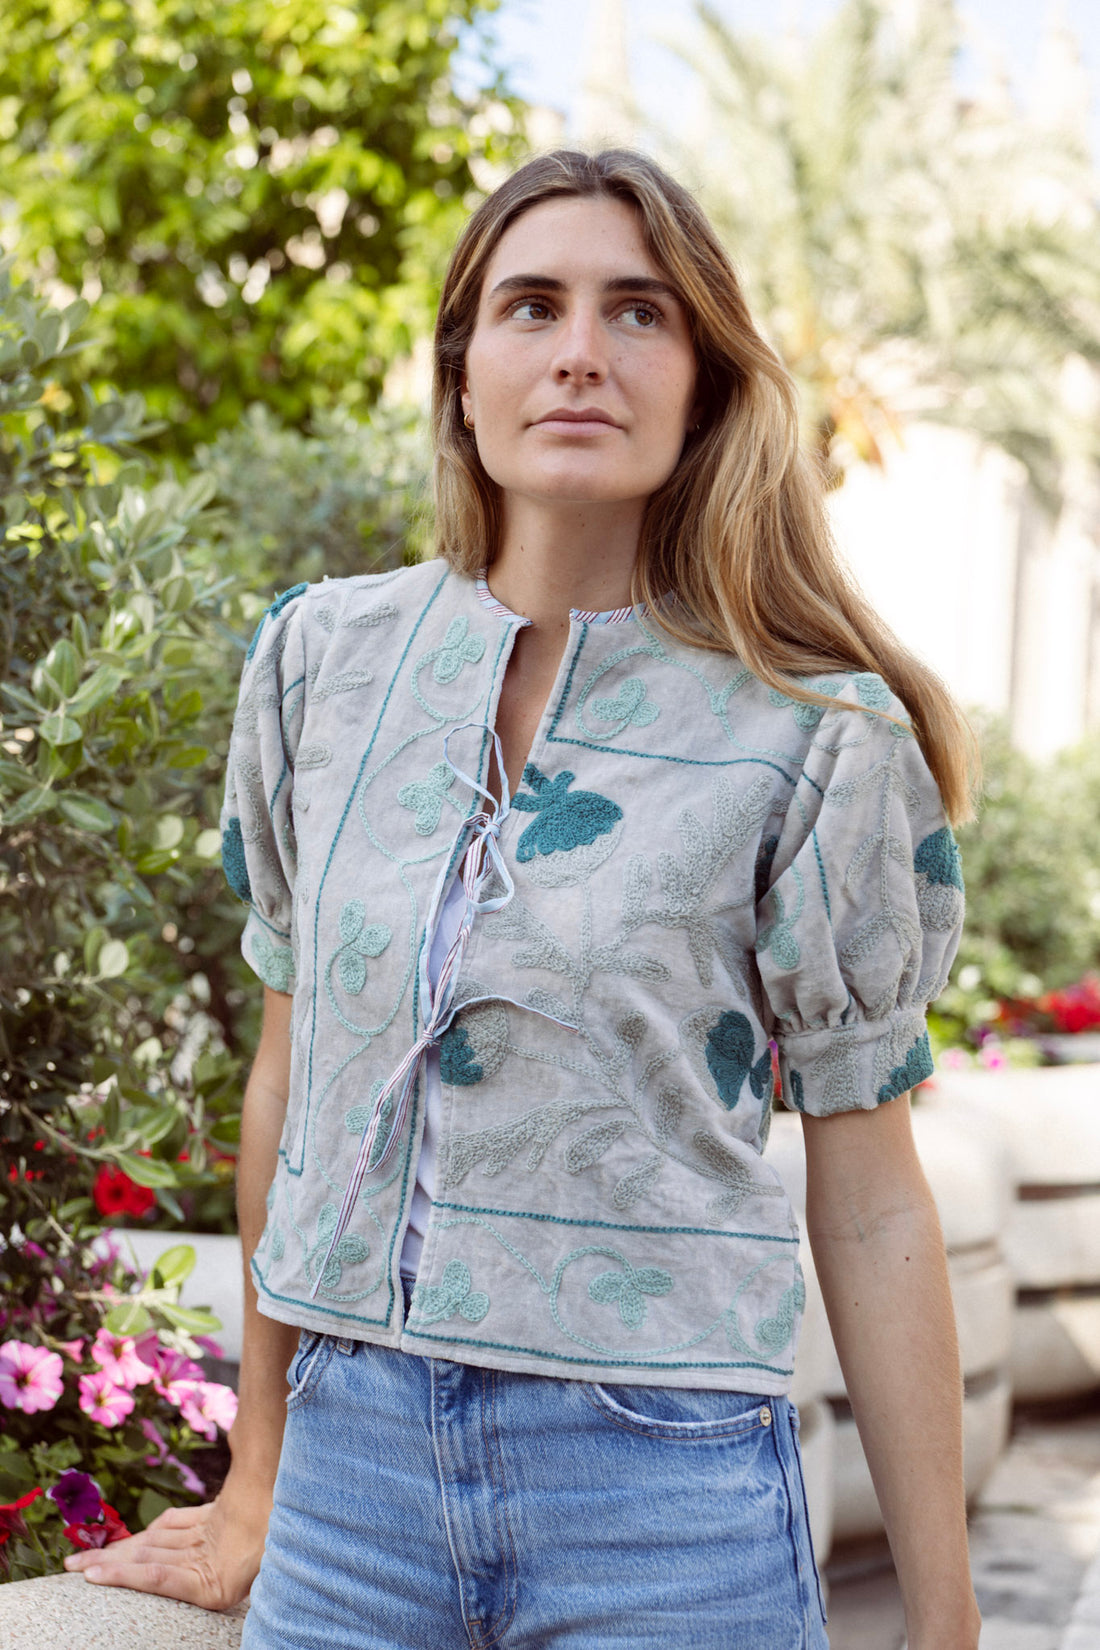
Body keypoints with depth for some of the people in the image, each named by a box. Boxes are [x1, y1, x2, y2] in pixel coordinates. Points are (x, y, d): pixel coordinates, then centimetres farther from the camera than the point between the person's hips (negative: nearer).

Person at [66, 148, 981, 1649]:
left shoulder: (820, 735, -7)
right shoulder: (321, 656, 2)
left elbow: (871, 1207, -4)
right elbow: (290, 1068, 10)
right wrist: (257, 1484, 15)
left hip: (665, 1481, -3)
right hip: (355, 1452, 3)